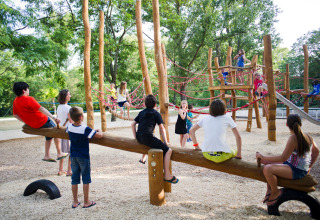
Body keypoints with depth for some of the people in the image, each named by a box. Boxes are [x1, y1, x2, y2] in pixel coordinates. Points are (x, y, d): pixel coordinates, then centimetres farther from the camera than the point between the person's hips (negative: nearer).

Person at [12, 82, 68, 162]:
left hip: (32, 124, 8)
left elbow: (15, 115, 10)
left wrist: (27, 121, 18)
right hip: (42, 121, -8)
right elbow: (41, 109, -30)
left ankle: (47, 156, 24)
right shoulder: (29, 99, -22)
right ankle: (59, 154, 13)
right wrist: (53, 117, -34)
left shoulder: (16, 101, 3)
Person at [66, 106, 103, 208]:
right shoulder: (85, 129, -20)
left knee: (74, 179, 12)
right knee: (86, 179, 7)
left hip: (73, 156, 6)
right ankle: (86, 202, 14)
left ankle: (75, 202, 20)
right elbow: (99, 135, -22)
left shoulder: (69, 127, -1)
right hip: (83, 157, -5)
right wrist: (99, 130, -1)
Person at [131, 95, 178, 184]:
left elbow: (133, 124, 21)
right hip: (148, 137, -7)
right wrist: (165, 142, 9)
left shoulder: (141, 113, 22)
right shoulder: (155, 113, 8)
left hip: (139, 138, 8)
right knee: (168, 150, -7)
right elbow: (162, 129, 5)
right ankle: (167, 175, -11)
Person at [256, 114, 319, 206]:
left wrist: (263, 157, -18)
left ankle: (275, 192, -5)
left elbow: (283, 158, -23)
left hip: (296, 171, -10)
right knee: (267, 162, 15)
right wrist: (309, 167, 26)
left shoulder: (293, 138, -22)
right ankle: (269, 189, 18)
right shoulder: (307, 136, 4)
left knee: (267, 169, -28)